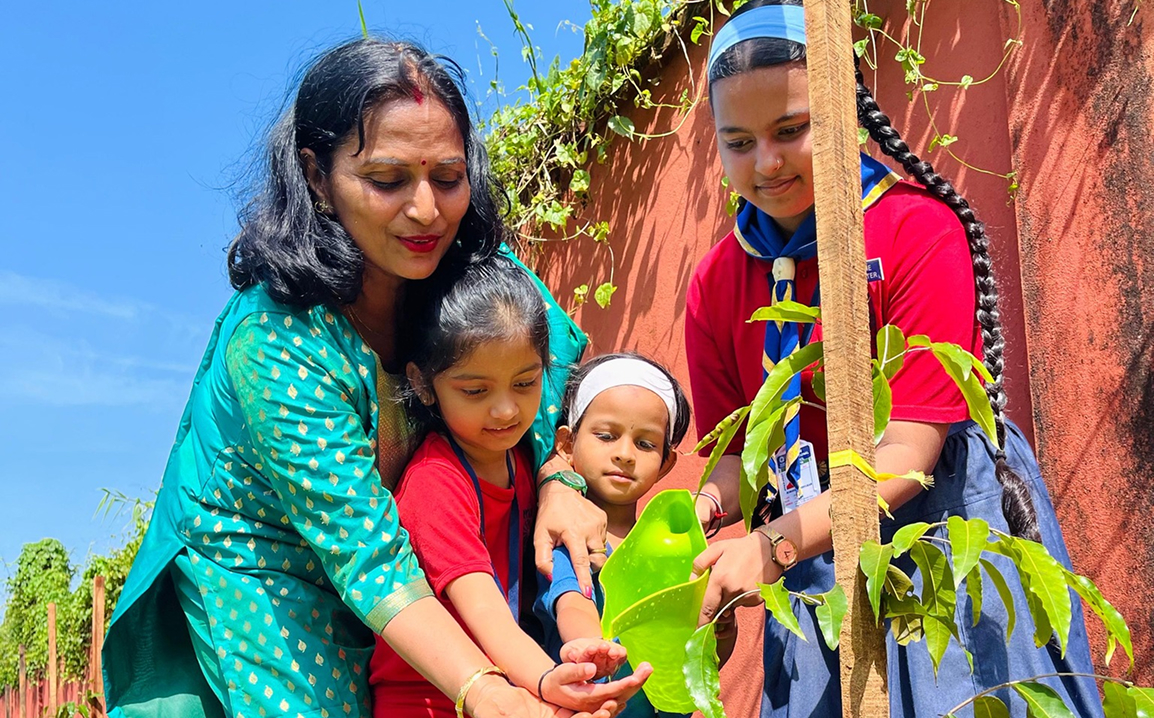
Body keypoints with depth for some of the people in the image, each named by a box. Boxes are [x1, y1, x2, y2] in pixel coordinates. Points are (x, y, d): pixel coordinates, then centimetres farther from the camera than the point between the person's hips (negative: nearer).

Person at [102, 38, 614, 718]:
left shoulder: (465, 262, -17)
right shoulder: (272, 343, -34)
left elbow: (556, 355, -1)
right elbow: (368, 555, -35)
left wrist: (558, 478, -20)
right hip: (260, 585, -5)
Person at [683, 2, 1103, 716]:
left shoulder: (920, 229, -17)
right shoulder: (714, 285, -2)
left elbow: (909, 451, -21)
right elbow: (739, 453, 3)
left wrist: (775, 544, -31)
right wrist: (701, 511, -20)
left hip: (944, 509, -3)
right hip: (814, 544, 4)